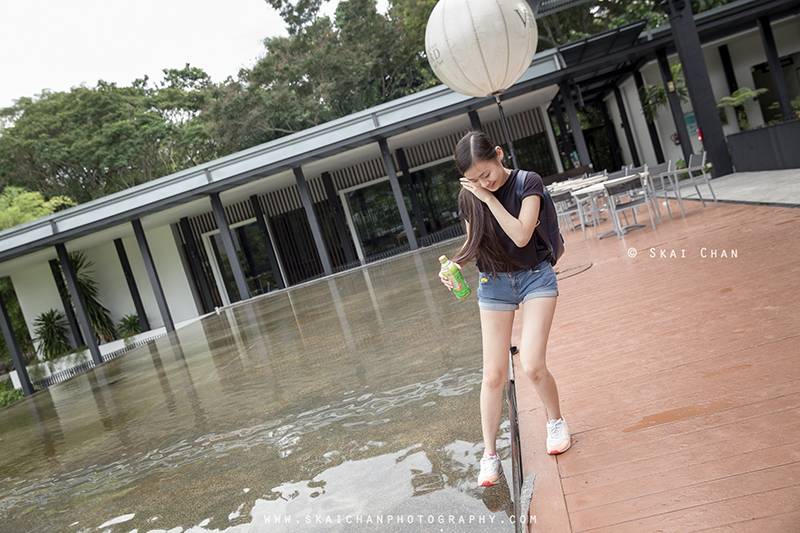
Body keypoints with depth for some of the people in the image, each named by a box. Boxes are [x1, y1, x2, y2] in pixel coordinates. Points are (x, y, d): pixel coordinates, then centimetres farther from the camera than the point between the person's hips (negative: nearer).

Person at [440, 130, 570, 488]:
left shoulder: (528, 182, -13)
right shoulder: (469, 198, -4)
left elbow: (521, 235, -24)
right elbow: (474, 244, 6)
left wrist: (490, 199, -25)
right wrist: (453, 265, -13)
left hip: (535, 277, -2)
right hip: (494, 284, 3)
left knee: (532, 365, -13)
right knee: (493, 374, 0)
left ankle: (555, 421, 20)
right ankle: (489, 454, 15)